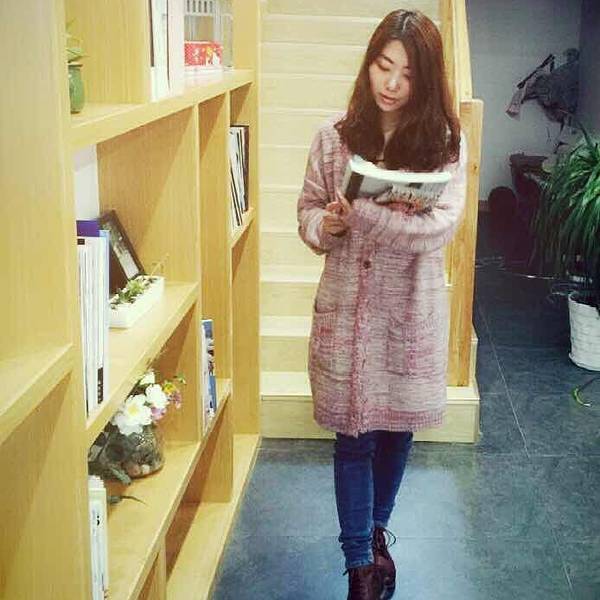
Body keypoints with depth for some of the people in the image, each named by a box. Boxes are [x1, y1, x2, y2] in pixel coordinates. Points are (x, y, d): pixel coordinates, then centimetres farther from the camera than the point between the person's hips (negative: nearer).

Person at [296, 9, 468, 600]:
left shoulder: (446, 142, -7)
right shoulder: (335, 135, -4)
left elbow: (440, 226, -18)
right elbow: (308, 209, 5)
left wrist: (361, 215, -29)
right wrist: (324, 225, -19)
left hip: (412, 310, 1)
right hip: (347, 306, 0)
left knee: (397, 429, 16)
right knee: (355, 436, 5)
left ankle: (374, 527, 42)